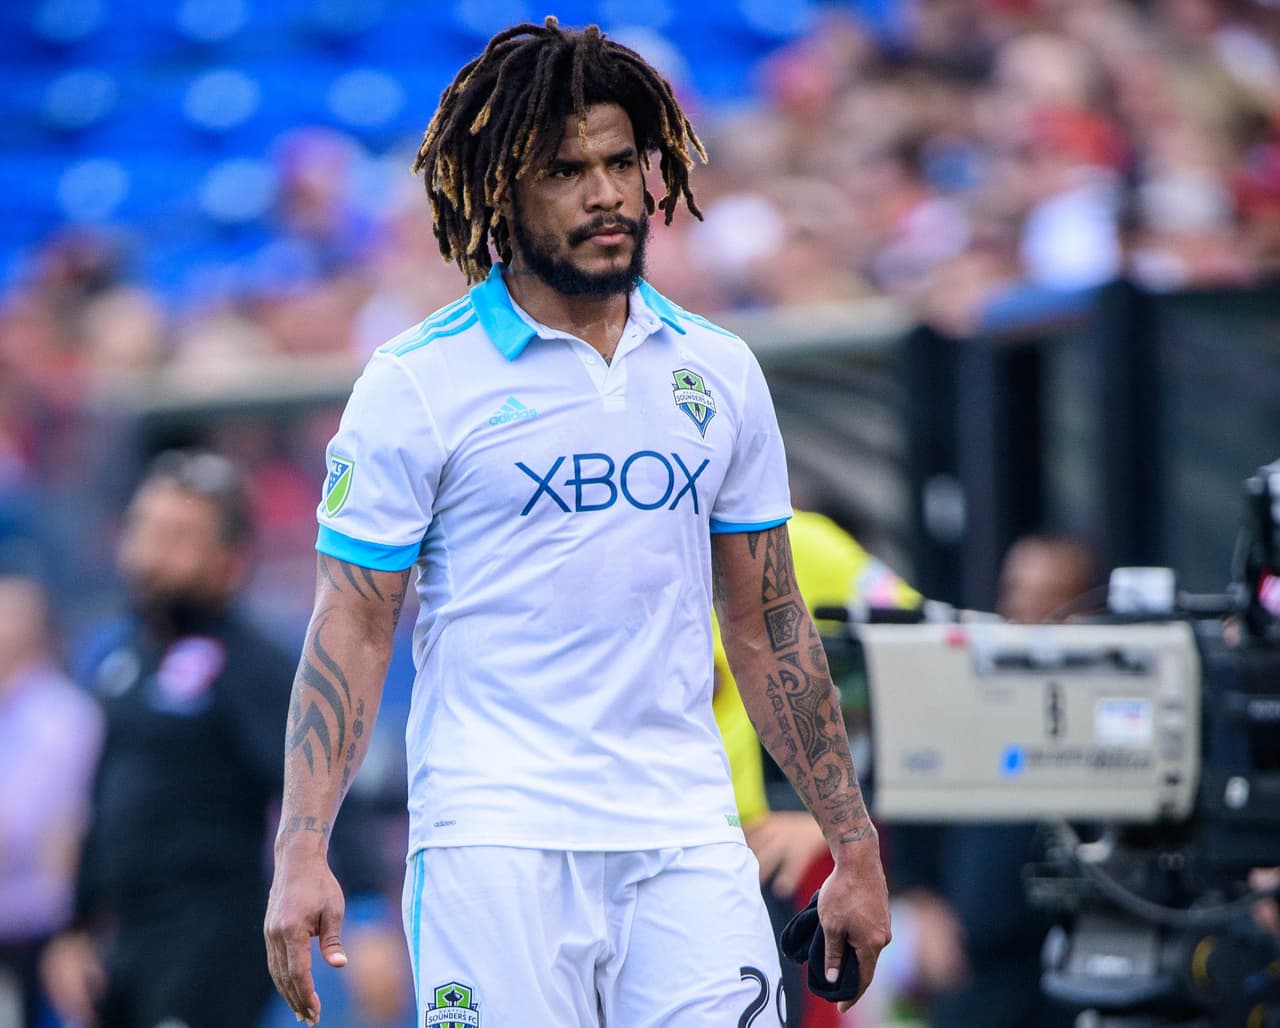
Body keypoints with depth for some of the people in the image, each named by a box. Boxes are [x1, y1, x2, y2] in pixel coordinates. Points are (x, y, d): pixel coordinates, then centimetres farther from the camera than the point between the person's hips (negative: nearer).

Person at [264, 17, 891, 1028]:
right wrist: (303, 850, -13)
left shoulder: (720, 373, 12)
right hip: (496, 846, -3)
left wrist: (853, 845, 13)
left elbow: (765, 624, 17)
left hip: (688, 839, 4)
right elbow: (352, 629, -3)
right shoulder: (418, 383, -1)